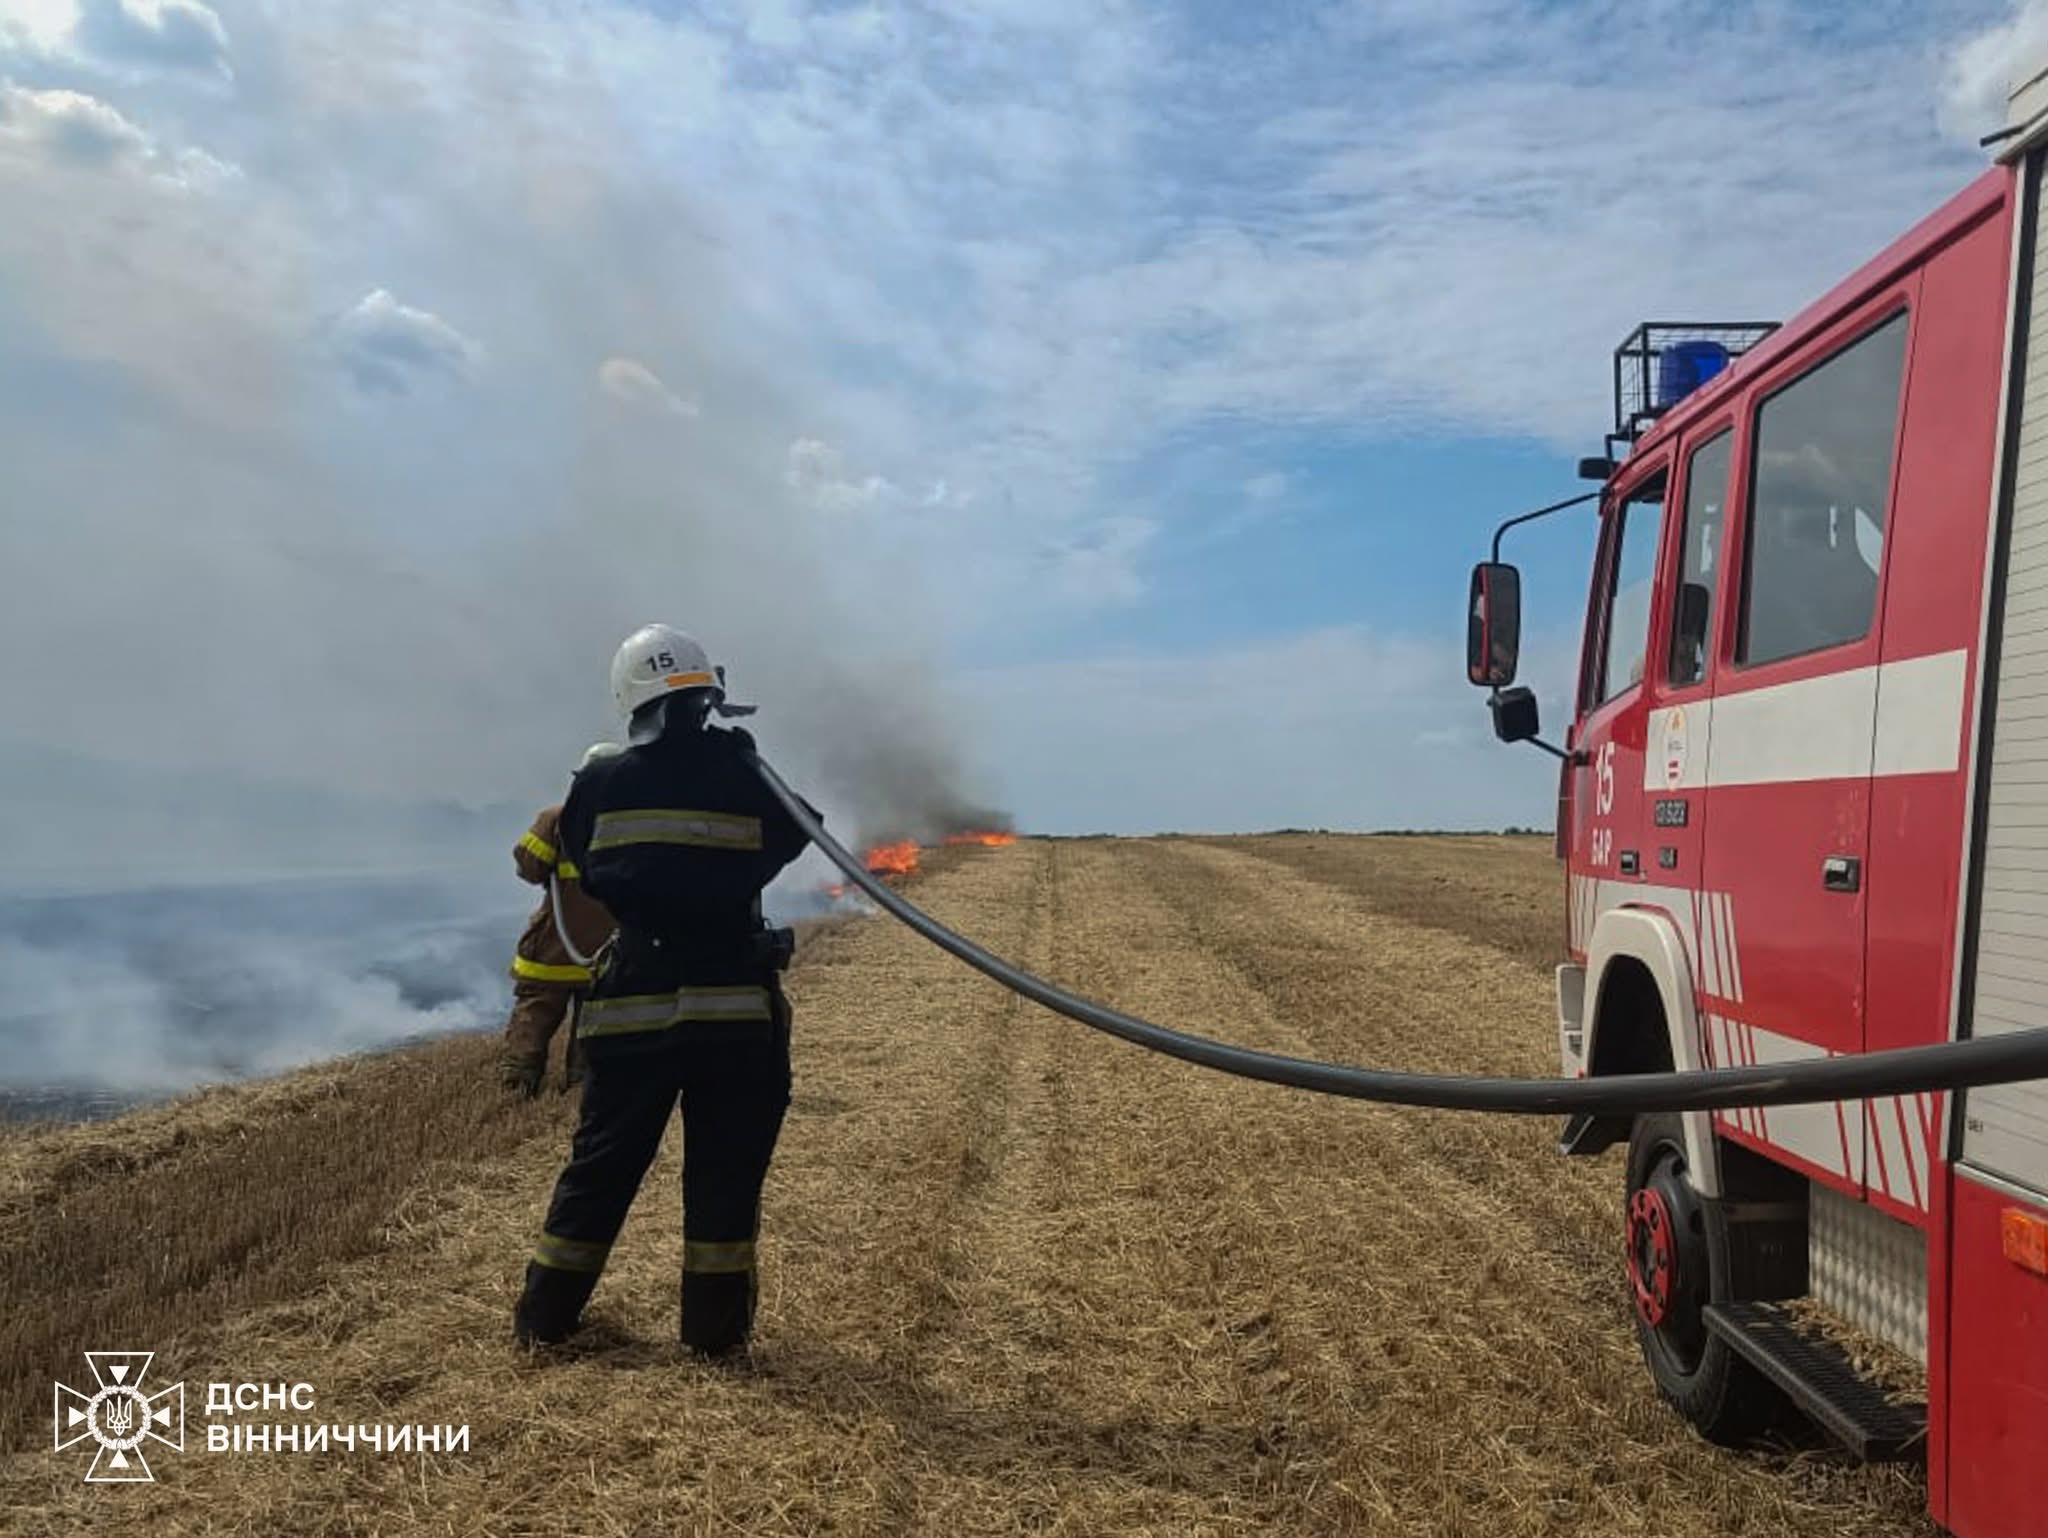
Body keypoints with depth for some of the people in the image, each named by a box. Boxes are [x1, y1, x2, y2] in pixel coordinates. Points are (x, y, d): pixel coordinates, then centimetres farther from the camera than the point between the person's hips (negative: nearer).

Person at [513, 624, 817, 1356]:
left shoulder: (599, 782, -1)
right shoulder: (747, 780, -6)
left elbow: (575, 871, 10)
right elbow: (789, 841, 11)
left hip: (631, 1007, 2)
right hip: (735, 1006, -2)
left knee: (601, 1165, 14)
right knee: (725, 1170, 9)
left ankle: (545, 1315, 23)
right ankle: (714, 1324, 14)